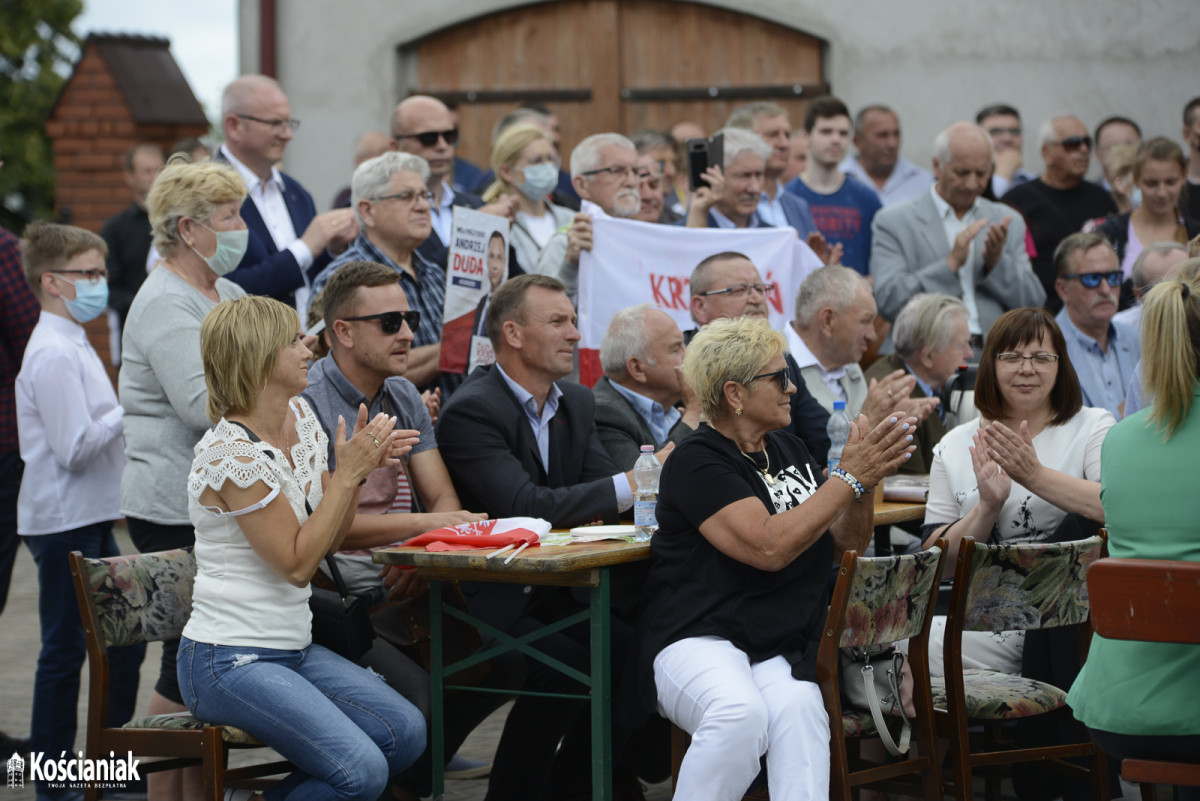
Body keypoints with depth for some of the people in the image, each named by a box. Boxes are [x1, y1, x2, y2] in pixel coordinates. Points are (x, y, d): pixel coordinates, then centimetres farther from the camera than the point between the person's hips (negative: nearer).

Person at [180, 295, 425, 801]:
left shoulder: (300, 417, 7)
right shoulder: (233, 453, -18)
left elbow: (328, 538, 14)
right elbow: (296, 563, -17)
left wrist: (362, 465, -1)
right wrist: (347, 471, -15)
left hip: (293, 650, 9)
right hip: (230, 660, -9)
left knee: (406, 734, -7)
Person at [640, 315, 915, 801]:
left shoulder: (789, 452, 18)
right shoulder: (697, 462, -6)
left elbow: (847, 543, 19)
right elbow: (769, 547, -18)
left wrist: (865, 478, -1)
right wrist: (850, 478, -14)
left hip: (783, 651, 5)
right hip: (698, 641, -5)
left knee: (797, 707, -31)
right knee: (740, 711, -37)